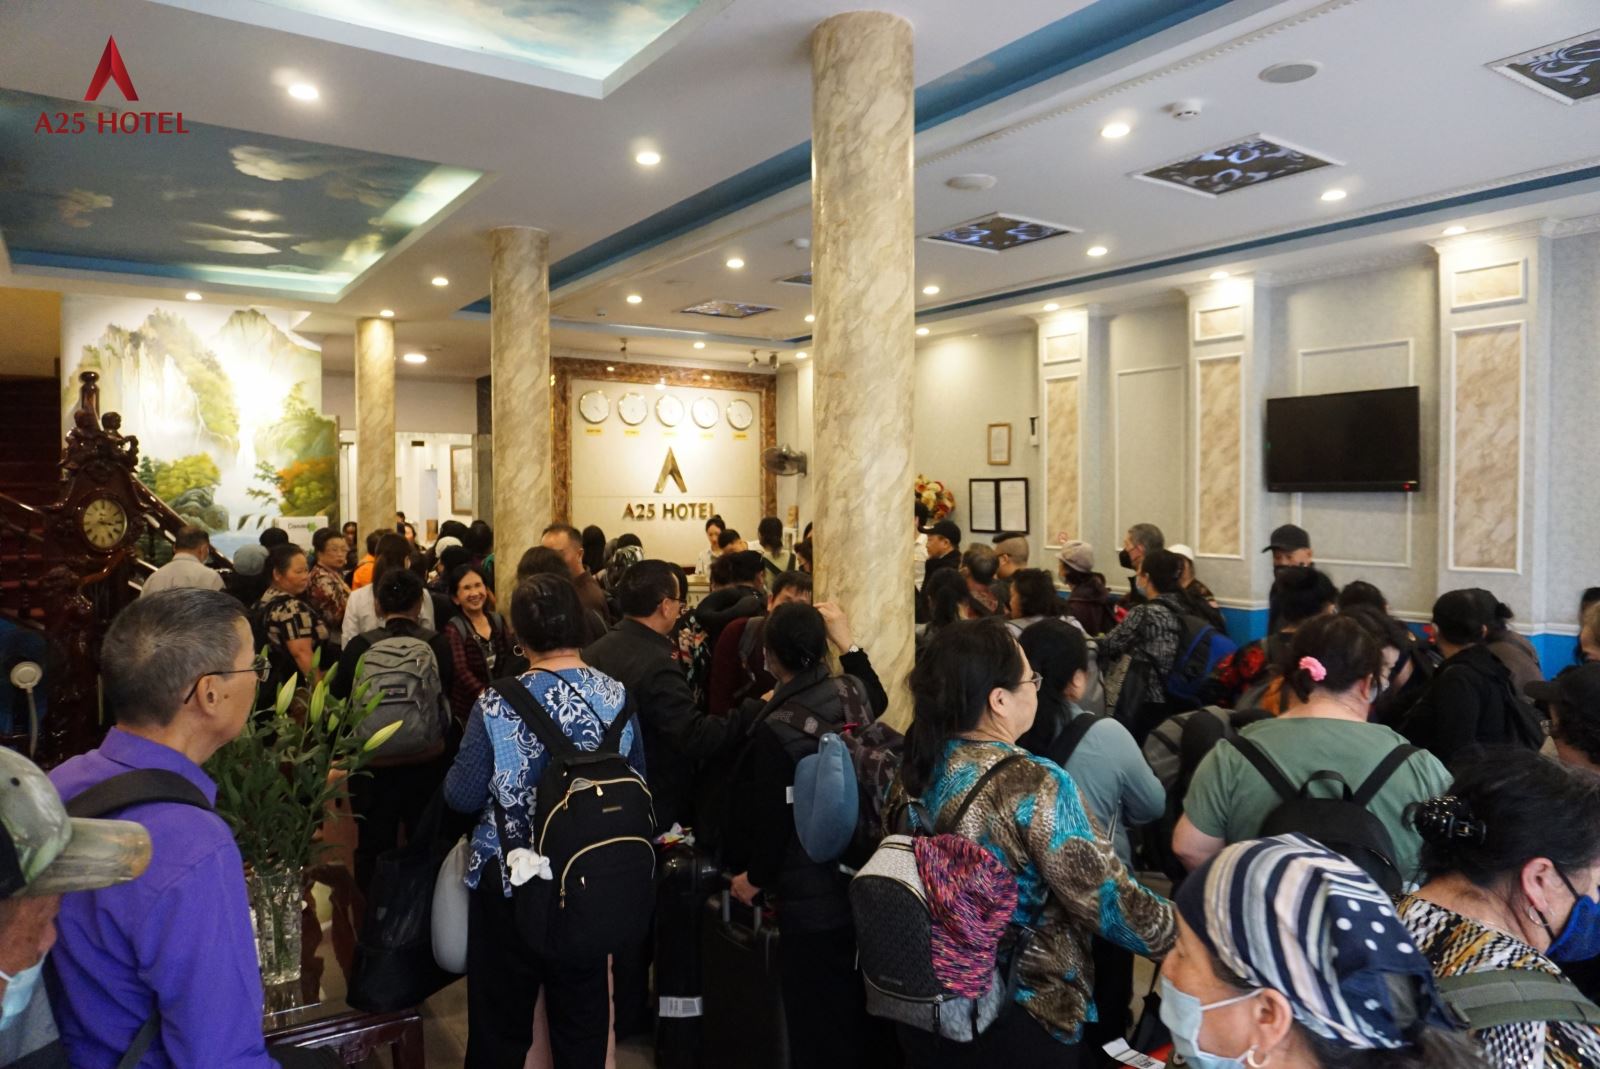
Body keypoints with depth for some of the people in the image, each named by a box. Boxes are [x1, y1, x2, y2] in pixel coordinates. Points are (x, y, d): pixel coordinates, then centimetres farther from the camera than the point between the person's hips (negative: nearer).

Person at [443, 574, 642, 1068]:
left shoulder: (497, 704, -17)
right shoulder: (617, 696, -9)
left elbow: (461, 796, -11)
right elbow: (637, 785, 2)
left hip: (509, 879, -2)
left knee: (501, 1025, 16)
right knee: (583, 1017, 20)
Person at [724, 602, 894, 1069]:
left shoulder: (776, 728, -22)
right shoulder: (854, 692, -5)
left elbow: (773, 818, -17)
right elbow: (878, 701, 22)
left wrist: (755, 877, 0)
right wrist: (847, 639, 19)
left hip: (811, 896, -7)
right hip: (866, 879, 7)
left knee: (820, 1018, 11)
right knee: (864, 1004, 24)